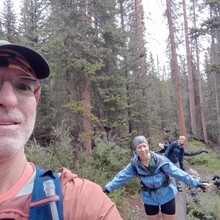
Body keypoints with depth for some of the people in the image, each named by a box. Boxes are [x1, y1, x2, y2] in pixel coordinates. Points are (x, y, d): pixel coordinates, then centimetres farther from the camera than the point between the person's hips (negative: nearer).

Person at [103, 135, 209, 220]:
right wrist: (107, 188, -7)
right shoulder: (134, 164, -13)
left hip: (166, 195, -2)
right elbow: (121, 176, -5)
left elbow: (177, 172, -17)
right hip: (149, 198, 2)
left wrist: (196, 183, -17)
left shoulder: (160, 160, -20)